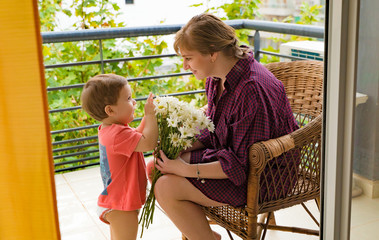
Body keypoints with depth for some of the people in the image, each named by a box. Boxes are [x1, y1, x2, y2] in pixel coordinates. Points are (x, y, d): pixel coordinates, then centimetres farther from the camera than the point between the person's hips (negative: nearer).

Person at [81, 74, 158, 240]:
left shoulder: (108, 130, 6)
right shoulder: (118, 134, -28)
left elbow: (137, 136, 20)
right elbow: (148, 143, -34)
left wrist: (147, 116, 8)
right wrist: (150, 115, -23)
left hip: (115, 203, 11)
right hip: (121, 207, -11)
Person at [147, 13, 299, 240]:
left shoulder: (252, 89, -29)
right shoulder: (218, 78, 0)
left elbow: (243, 164, -27)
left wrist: (187, 170, -24)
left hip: (258, 179, -9)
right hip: (228, 155, 9)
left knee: (166, 187, -20)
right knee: (155, 168, 3)